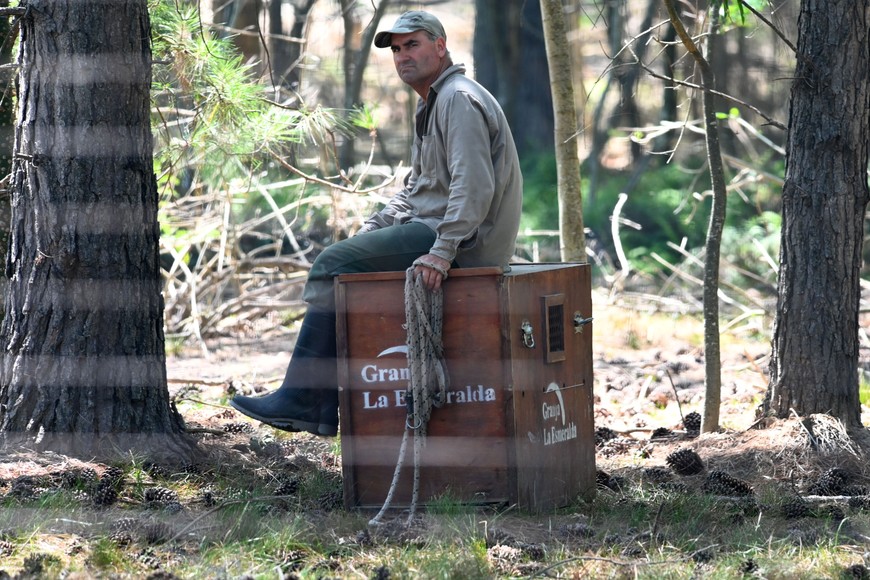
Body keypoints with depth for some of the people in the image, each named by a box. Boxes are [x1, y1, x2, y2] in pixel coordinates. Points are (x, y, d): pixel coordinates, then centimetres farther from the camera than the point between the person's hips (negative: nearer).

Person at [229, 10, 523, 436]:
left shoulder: (459, 100, -13)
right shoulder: (431, 105, 22)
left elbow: (474, 186, -25)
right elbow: (416, 186, 28)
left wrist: (443, 251, -33)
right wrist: (372, 229, 15)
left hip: (463, 239, -11)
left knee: (334, 263, -14)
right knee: (345, 256, 13)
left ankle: (301, 399, -14)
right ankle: (326, 408, 7)